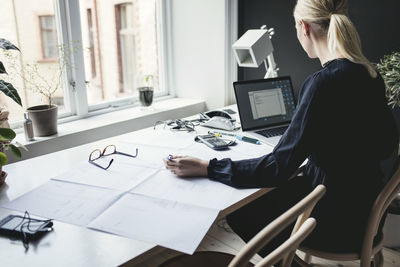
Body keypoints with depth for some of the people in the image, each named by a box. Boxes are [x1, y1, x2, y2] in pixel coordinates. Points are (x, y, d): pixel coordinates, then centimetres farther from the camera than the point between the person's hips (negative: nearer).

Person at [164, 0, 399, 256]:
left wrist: (205, 167, -20)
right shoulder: (369, 73, -1)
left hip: (336, 223, -8)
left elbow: (279, 167, -25)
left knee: (238, 211, 11)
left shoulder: (323, 82, -28)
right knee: (256, 198, 19)